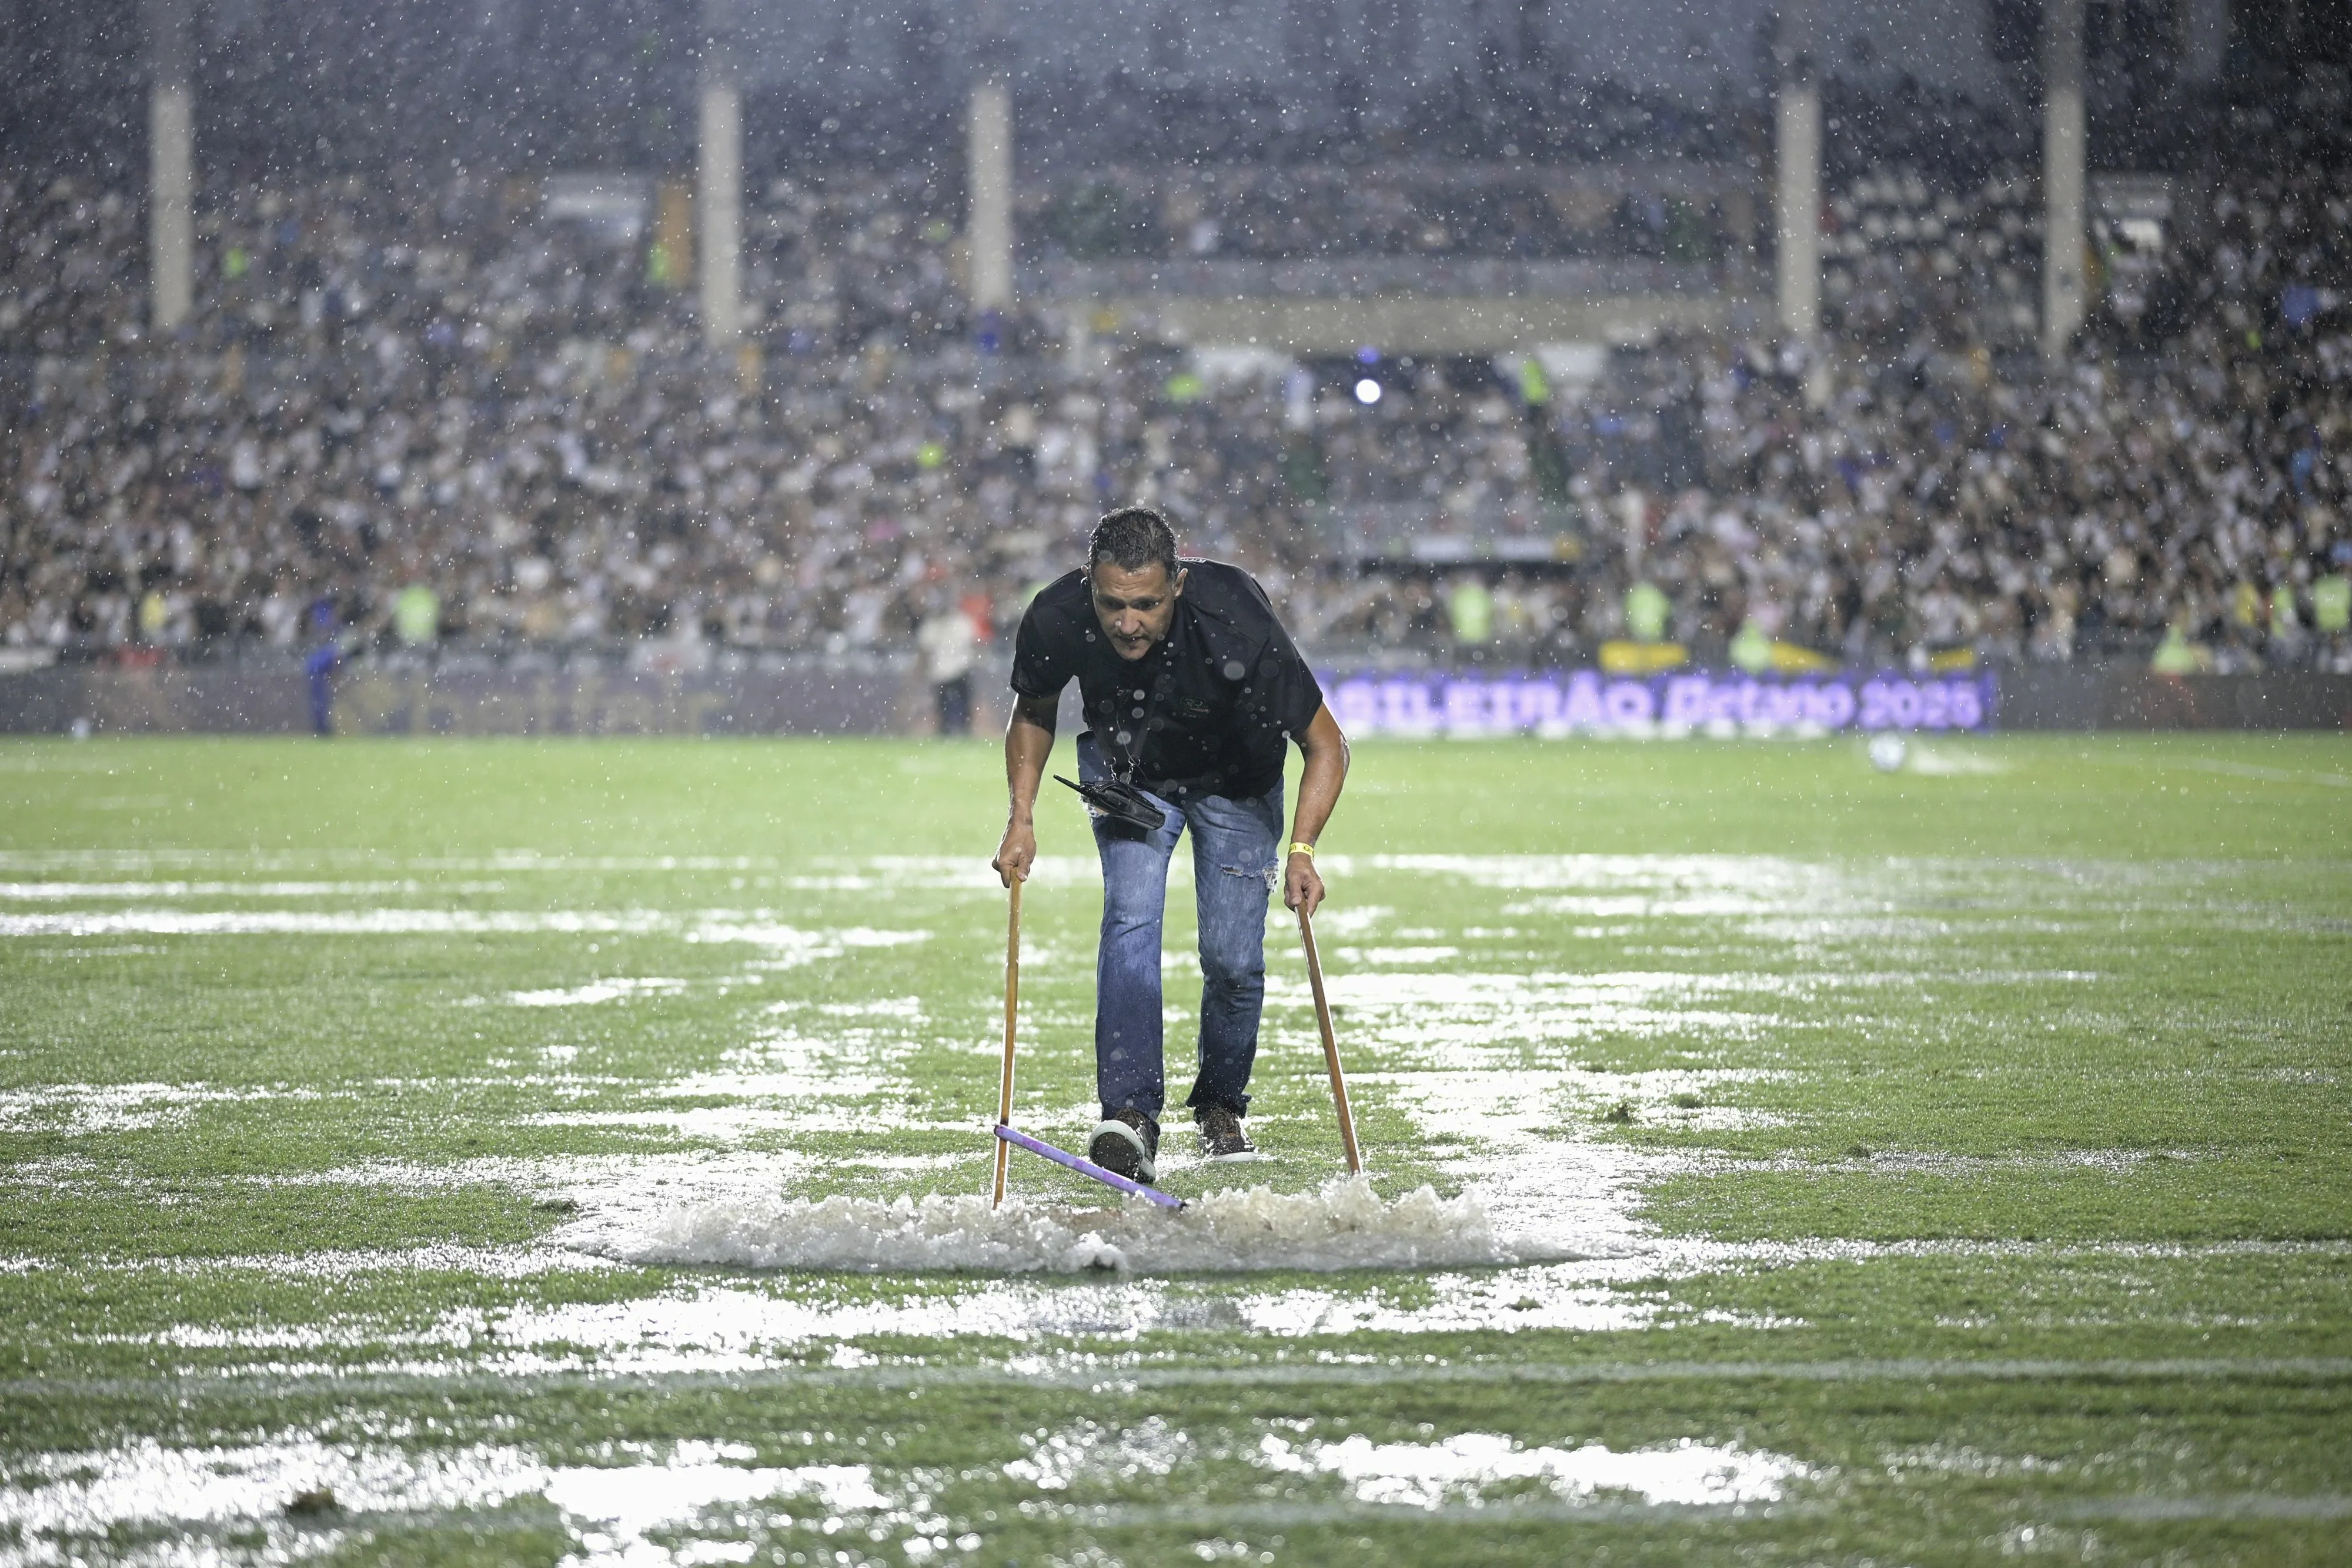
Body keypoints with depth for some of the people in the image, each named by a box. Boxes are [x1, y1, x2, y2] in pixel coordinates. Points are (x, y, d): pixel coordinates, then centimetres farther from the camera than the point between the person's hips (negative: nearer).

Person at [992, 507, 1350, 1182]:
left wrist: (1302, 850, -38)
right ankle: (1130, 1114, -27)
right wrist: (1021, 819, -16)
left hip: (1234, 782, -1)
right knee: (1131, 917, -21)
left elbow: (1326, 745, -26)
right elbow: (1033, 714, -5)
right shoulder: (1057, 621, -31)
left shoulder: (1235, 626, -39)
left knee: (1233, 959, -5)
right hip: (1127, 772, 1)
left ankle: (1221, 1102, 23)